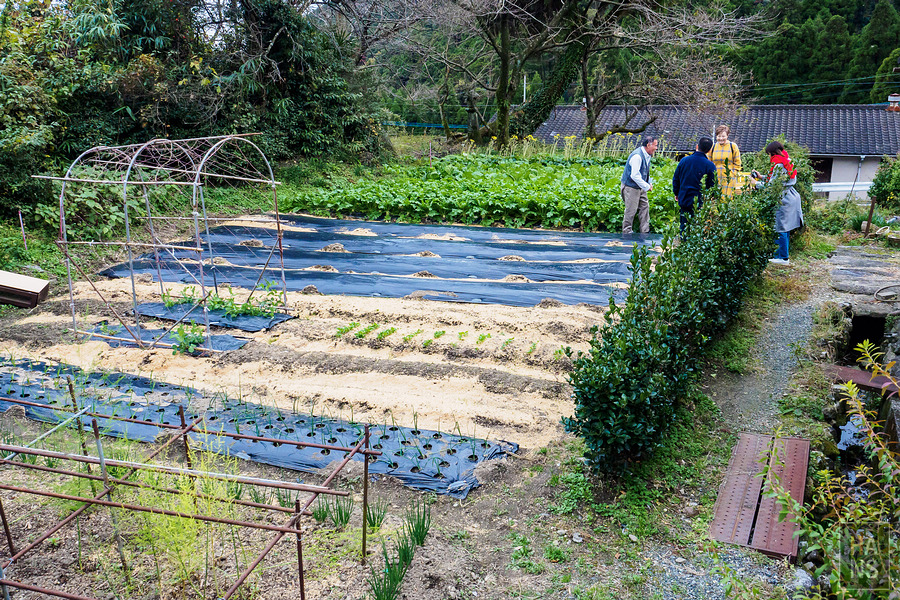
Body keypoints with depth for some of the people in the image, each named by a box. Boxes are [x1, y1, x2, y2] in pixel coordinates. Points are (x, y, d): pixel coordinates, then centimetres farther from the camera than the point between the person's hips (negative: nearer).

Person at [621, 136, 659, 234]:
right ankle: (627, 231, 10)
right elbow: (634, 176, -27)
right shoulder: (637, 156, -24)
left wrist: (649, 183, 9)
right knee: (631, 210, -3)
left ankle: (645, 231, 16)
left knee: (645, 206, 9)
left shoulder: (647, 155, 7)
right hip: (631, 187, -10)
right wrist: (646, 186, -20)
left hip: (640, 186, 10)